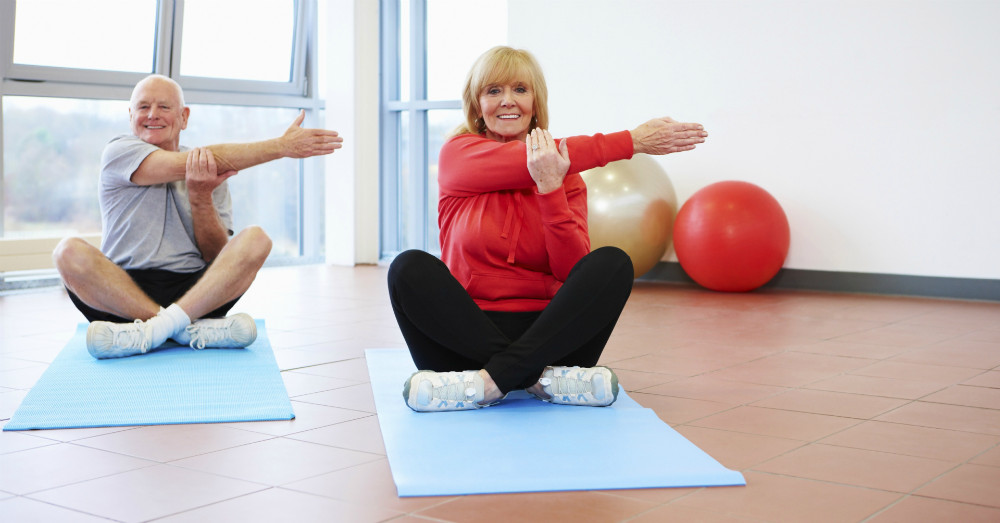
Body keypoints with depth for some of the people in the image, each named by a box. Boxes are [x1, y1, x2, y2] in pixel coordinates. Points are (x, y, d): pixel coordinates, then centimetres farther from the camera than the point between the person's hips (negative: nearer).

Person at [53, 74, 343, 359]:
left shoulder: (212, 173, 12)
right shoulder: (120, 151, 4)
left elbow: (219, 258, 4)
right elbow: (182, 164, -14)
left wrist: (201, 197, -16)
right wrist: (281, 146, -17)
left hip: (195, 290, 2)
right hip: (121, 293, -2)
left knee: (256, 240, -20)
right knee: (70, 252, -29)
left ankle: (155, 328, -34)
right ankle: (193, 330, -32)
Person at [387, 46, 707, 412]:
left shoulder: (564, 174, 7)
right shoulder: (457, 155, 3)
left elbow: (572, 270, -6)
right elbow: (524, 163, -15)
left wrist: (551, 188, -19)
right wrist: (632, 141, -13)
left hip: (546, 336, 2)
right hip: (468, 335, -1)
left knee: (613, 263, -21)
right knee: (409, 268, -26)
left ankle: (489, 381, -31)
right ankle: (541, 378, -30)